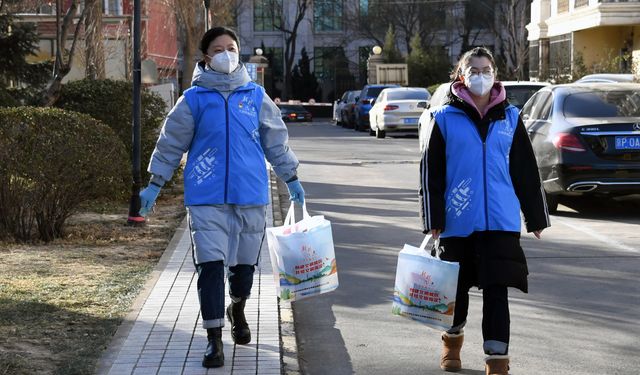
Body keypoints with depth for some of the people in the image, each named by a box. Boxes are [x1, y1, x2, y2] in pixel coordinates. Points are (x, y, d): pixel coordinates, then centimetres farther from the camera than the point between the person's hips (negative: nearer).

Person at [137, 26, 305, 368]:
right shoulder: (194, 99, 1)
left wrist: (291, 179, 17)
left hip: (250, 195, 2)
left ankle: (237, 310, 44)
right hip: (206, 197, -2)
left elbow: (275, 141, 15)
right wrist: (155, 184, 6)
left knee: (244, 262, 13)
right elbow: (171, 144, 7)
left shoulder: (256, 96, 6)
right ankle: (214, 339, 0)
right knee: (210, 266, -8)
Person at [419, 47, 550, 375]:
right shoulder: (445, 119, -1)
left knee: (496, 290, -4)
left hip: (501, 221, 1)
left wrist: (536, 217, 9)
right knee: (457, 286, 13)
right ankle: (452, 339, 38)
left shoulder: (509, 118, 6)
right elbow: (431, 171, -1)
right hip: (458, 222, 0)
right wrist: (433, 219, -6)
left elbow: (526, 171, 9)